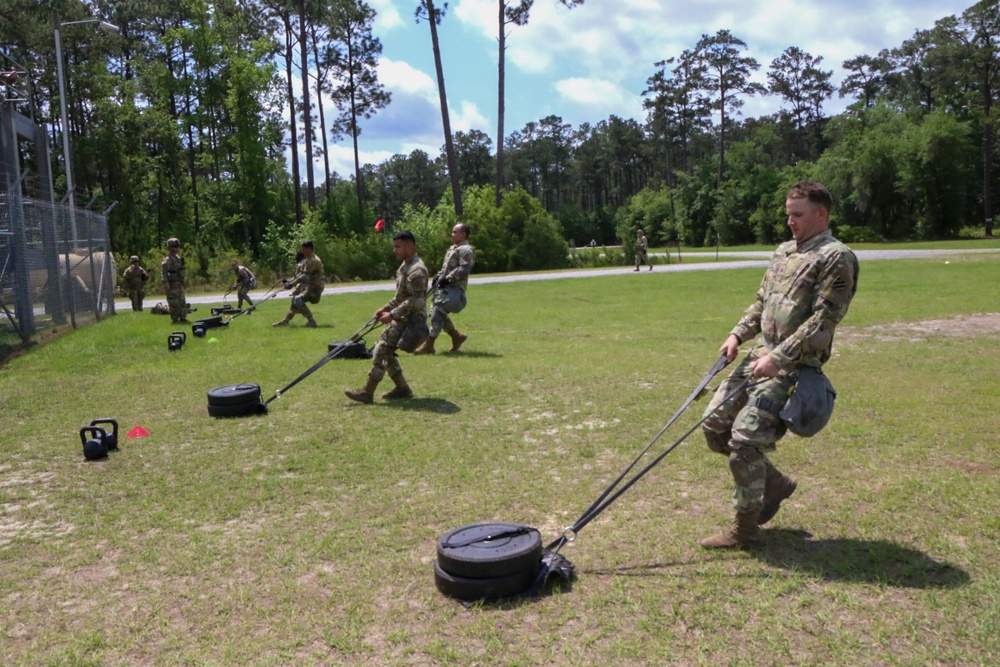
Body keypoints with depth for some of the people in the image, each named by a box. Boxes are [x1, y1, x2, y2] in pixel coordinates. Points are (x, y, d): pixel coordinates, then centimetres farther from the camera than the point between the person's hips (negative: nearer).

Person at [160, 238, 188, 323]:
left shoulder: (178, 258, 13)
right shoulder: (167, 260, -13)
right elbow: (164, 272, -22)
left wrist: (183, 281, 21)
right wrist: (166, 283, -29)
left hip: (179, 284, 8)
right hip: (172, 285, -8)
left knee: (182, 302, 10)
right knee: (174, 303, -5)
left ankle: (183, 318, 16)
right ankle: (175, 320, 2)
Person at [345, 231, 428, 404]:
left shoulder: (416, 270, -19)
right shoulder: (405, 265, 13)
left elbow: (416, 300, -25)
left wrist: (392, 314, -25)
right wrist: (385, 308, 12)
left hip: (410, 319, -10)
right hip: (401, 318, 10)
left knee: (381, 350, -12)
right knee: (386, 352, 12)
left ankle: (367, 392, -5)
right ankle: (402, 388, 19)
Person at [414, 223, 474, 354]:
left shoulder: (466, 250, -10)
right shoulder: (453, 249, 21)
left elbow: (464, 270, -21)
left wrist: (448, 279, -22)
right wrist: (439, 275, 11)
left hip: (454, 288, -10)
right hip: (445, 287, 10)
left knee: (437, 314, -14)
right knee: (437, 312, 12)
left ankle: (428, 345, -10)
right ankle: (457, 336, 24)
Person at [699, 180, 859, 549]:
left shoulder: (836, 258, -9)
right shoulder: (784, 251, 17)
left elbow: (822, 321, -17)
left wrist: (778, 358, -22)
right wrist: (738, 334, 8)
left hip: (793, 365, -8)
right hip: (761, 354, 9)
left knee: (744, 437, -12)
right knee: (714, 424, 6)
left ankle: (745, 528, 7)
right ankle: (774, 482, 27)